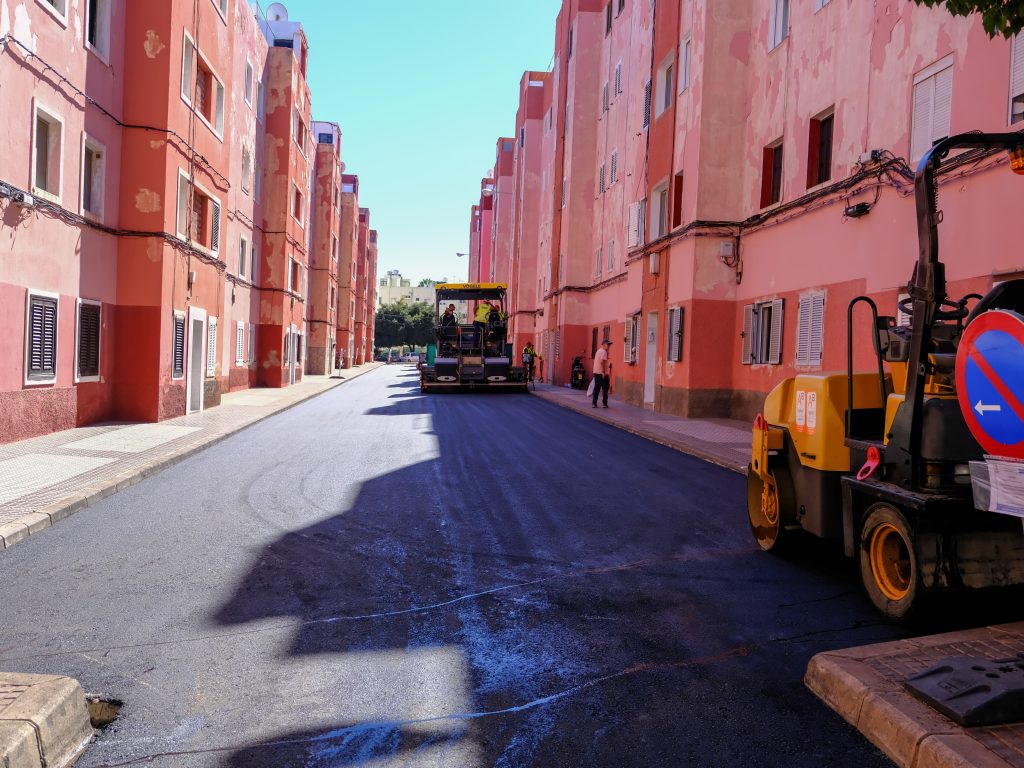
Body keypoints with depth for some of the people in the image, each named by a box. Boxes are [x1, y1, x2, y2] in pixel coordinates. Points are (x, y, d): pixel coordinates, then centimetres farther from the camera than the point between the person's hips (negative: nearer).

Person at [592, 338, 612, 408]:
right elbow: (602, 362, -24)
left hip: (596, 373, 9)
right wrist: (604, 372, -23)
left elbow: (595, 361, 21)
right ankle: (605, 404, 1)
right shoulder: (604, 352, -13)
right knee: (605, 389, -1)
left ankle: (594, 403, 5)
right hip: (602, 373, -9)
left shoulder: (599, 351, 18)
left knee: (596, 388, 7)